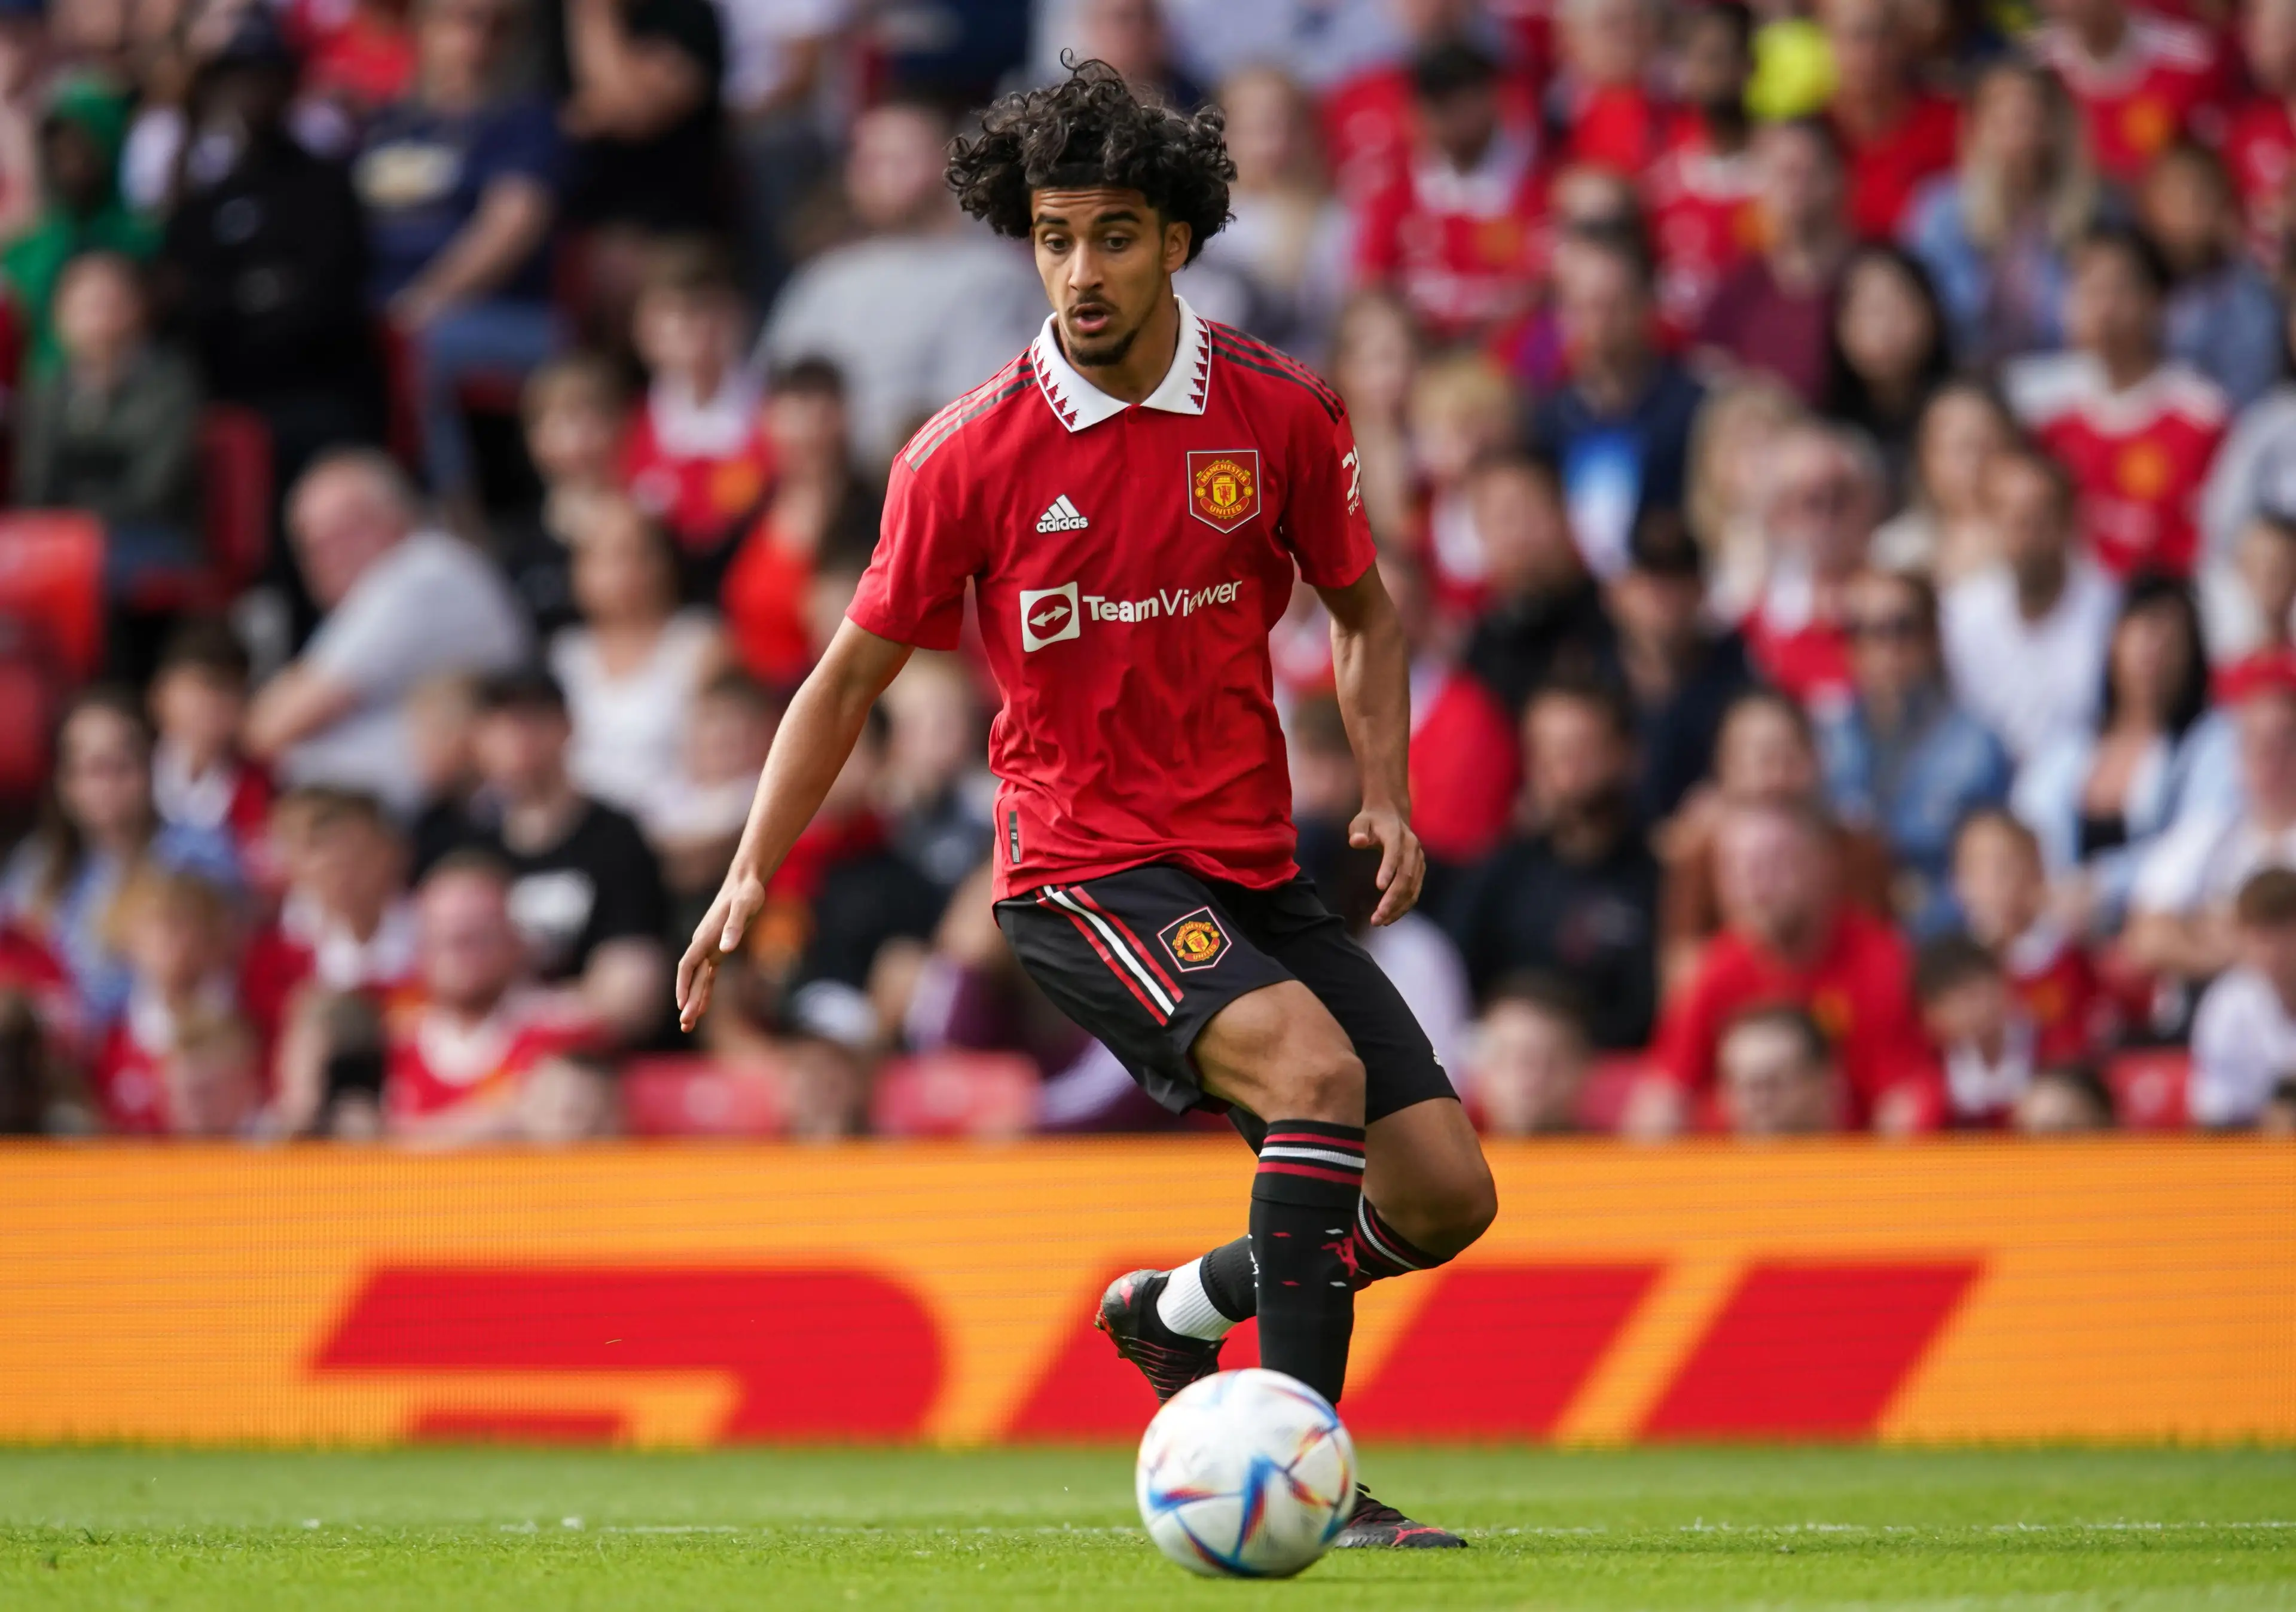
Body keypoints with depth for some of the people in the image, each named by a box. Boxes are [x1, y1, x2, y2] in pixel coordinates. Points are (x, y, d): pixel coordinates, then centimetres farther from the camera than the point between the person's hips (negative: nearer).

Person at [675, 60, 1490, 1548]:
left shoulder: (1282, 414, -1)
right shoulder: (969, 456, -8)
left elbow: (1363, 608, 15)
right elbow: (854, 673, 3)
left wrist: (1385, 794, 0)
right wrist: (753, 875, -2)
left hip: (1253, 864, 5)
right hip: (1084, 867, -5)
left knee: (1448, 1195, -1)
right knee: (1313, 1064, -31)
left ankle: (1182, 1309, 25)